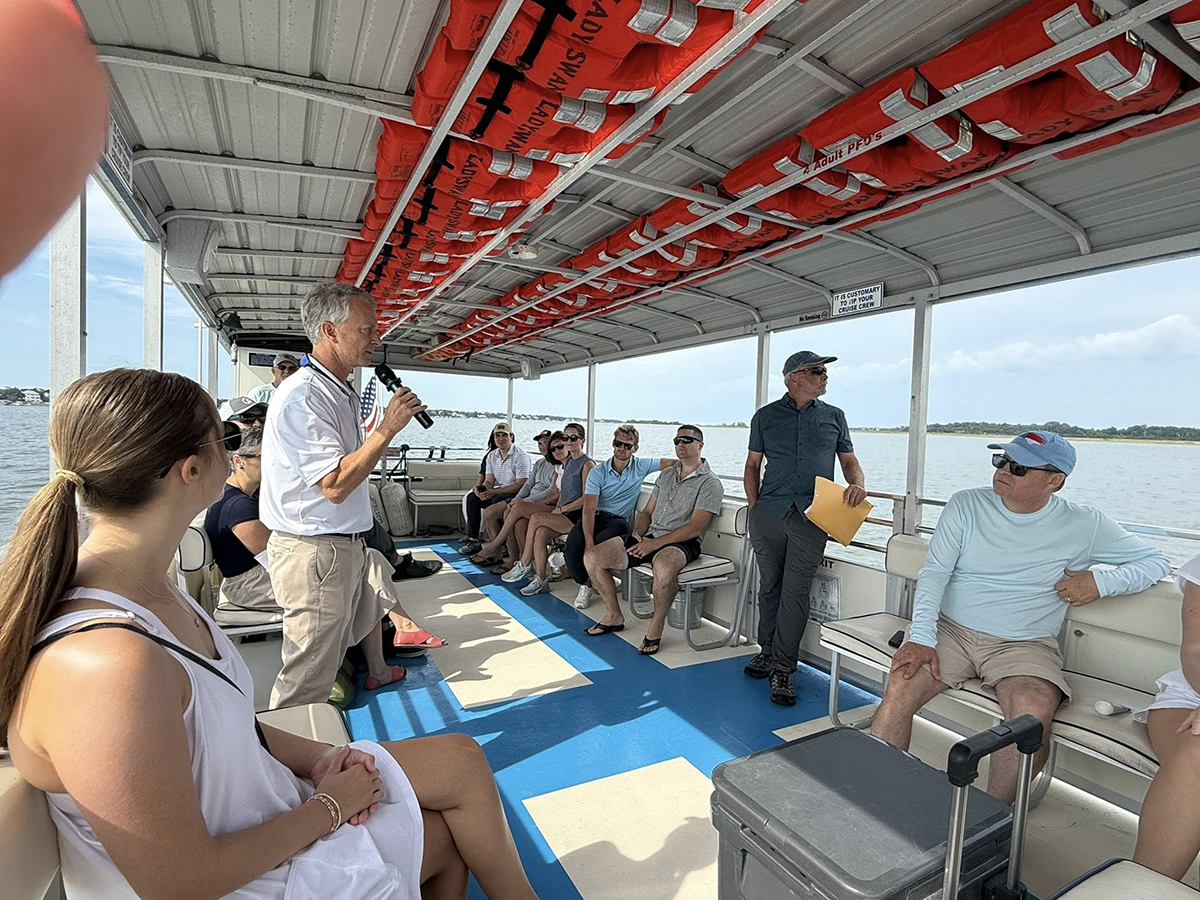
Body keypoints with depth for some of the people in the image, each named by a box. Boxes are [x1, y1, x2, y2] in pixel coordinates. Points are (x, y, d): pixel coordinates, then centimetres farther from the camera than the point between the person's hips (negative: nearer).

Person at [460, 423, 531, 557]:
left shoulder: (521, 456, -13)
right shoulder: (492, 456, 11)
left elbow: (521, 485, -20)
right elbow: (489, 481, 7)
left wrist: (494, 492, -25)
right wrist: (480, 488, -19)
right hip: (499, 493, 7)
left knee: (496, 501, -33)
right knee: (472, 497, -11)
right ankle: (473, 539, -12)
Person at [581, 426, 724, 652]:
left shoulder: (710, 483, -4)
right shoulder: (666, 475, 20)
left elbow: (695, 528, -14)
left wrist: (655, 543, -19)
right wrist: (637, 533, -1)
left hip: (681, 543, -7)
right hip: (649, 536, 7)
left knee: (663, 565, -43)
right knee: (592, 557, -8)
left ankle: (656, 626, -18)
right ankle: (614, 616, 8)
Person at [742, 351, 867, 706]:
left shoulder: (834, 416, 13)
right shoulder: (766, 416, 10)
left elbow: (850, 460, 18)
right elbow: (752, 466, 13)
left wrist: (858, 485, -4)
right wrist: (754, 506, 3)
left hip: (812, 516, 0)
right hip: (769, 513, 1)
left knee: (796, 592, -3)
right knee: (769, 587, 9)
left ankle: (783, 670, 7)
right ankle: (767, 652, 27)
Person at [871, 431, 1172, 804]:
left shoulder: (1083, 526, 2)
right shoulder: (966, 505, 1)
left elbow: (1156, 561, 14)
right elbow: (934, 573, -4)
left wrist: (1101, 582, -7)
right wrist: (921, 637, -16)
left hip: (1023, 644, 0)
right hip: (950, 630, 0)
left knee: (1033, 714, -32)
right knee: (898, 690, -25)